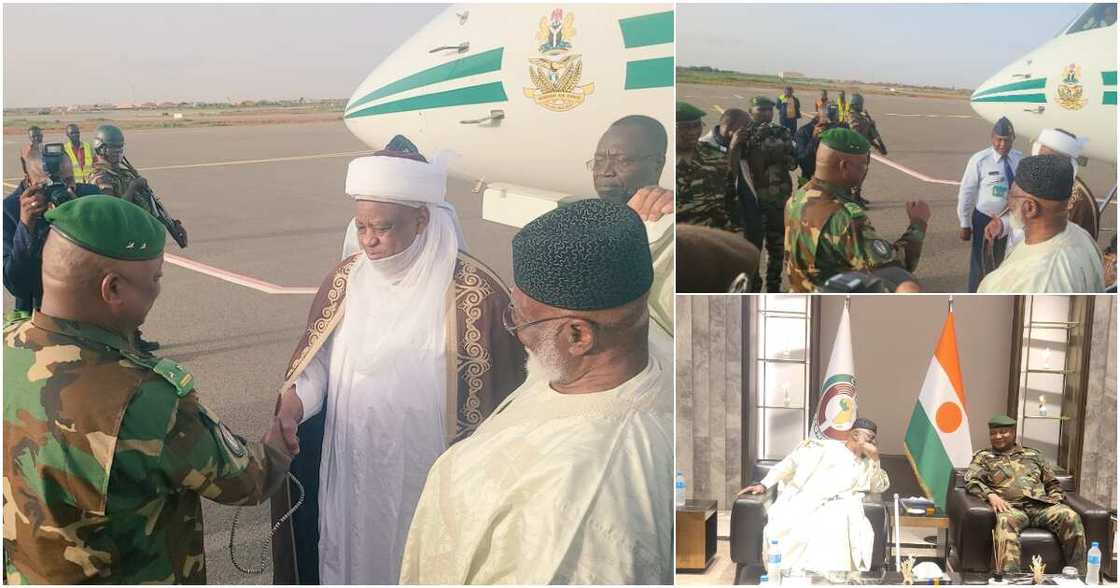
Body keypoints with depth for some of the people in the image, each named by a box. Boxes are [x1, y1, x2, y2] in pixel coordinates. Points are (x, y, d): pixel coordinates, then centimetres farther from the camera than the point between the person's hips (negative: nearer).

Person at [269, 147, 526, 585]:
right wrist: (294, 400, -13)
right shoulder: (347, 277, -1)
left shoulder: (473, 293, -16)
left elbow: (497, 400, -10)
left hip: (426, 477, -4)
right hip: (352, 468, 4)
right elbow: (318, 357, 6)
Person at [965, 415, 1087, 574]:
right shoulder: (983, 457, 20)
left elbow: (1053, 483, 28)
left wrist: (1056, 500, 7)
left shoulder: (1033, 455, 29)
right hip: (1012, 507, -3)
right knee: (1005, 521, -39)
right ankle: (1010, 578, -49)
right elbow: (971, 480, 4)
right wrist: (990, 495, -14)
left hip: (1042, 505, 3)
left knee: (1070, 517, -28)